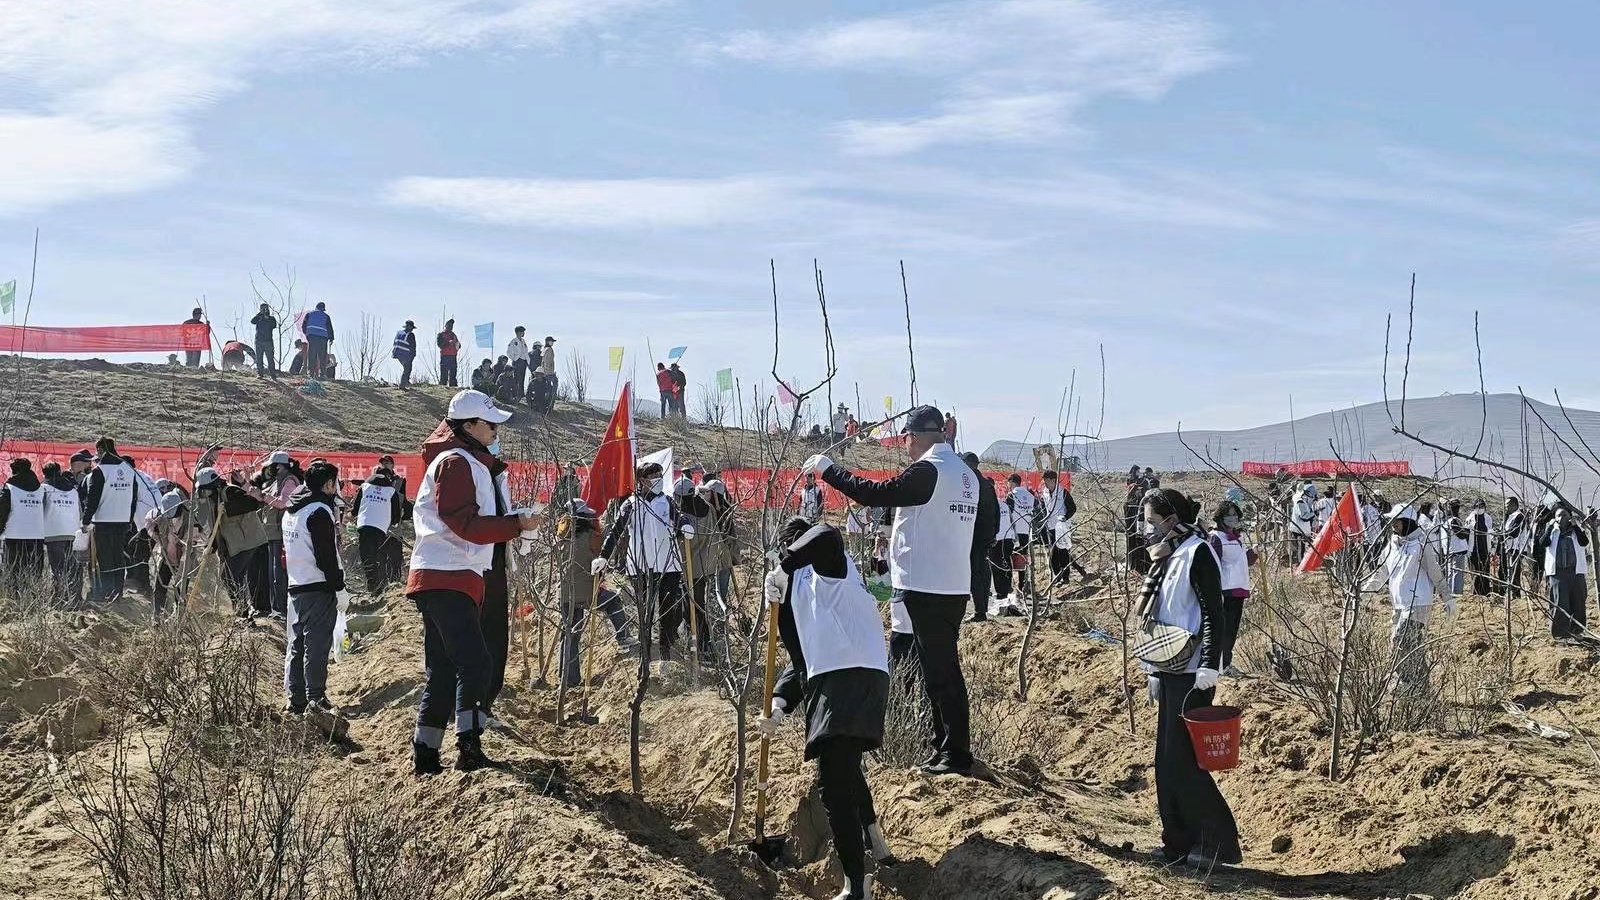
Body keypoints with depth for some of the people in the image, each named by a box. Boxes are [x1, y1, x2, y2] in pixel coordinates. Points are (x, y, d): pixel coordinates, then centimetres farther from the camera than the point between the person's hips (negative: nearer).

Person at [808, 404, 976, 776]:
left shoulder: (928, 471, -15)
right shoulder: (965, 473, 12)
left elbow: (876, 494, -18)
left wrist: (827, 469, -10)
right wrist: (902, 534, 23)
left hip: (928, 588, -9)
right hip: (956, 585, 9)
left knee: (940, 670, -5)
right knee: (942, 667, 16)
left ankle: (956, 754, -2)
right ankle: (945, 746, 24)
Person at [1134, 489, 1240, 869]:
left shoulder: (1197, 553, -11)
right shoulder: (1165, 558, 15)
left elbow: (1213, 615, -16)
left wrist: (1209, 669, -22)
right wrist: (1153, 672, 21)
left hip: (1190, 674, -9)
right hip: (1167, 672, 9)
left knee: (1181, 760, -10)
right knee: (1167, 760, 8)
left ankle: (1218, 840, -2)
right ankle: (1178, 841, 15)